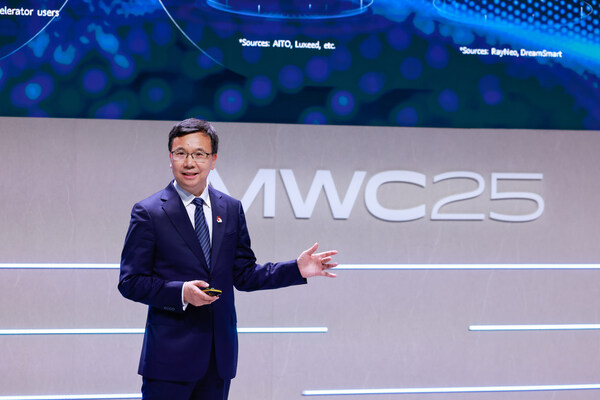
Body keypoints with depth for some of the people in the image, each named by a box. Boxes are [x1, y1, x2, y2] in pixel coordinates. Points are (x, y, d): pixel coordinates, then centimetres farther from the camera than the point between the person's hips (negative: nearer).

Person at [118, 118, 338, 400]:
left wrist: (297, 269, 0)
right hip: (170, 354, -4)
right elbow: (130, 282, -6)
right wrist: (180, 293, -21)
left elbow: (244, 275, 12)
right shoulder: (148, 213, -4)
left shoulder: (231, 209, 10)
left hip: (220, 354, 5)